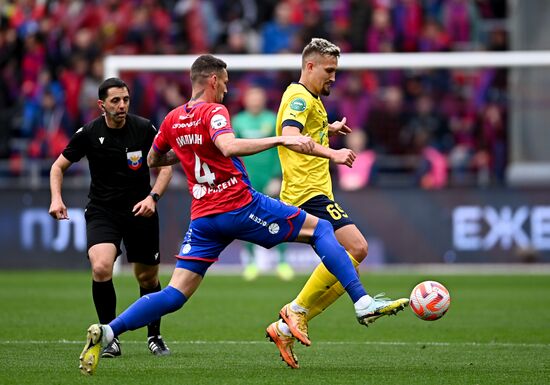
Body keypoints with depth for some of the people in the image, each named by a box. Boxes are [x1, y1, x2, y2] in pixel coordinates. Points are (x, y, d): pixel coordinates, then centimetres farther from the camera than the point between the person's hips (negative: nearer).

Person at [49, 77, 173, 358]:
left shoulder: (144, 129, -8)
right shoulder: (89, 134, -8)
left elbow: (165, 166, 2)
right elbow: (59, 166, 4)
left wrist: (152, 197, -14)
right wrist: (56, 198, -12)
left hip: (140, 211, 1)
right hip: (102, 211, -1)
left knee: (148, 278, 8)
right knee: (101, 267, -25)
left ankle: (154, 336, 32)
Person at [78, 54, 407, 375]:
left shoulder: (173, 120, 11)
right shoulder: (214, 112, -9)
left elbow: (153, 160, 26)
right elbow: (229, 146, -30)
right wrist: (281, 139, -31)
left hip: (203, 218, 6)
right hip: (241, 207, -6)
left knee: (176, 294, 4)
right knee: (320, 229, 6)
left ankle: (107, 332, -15)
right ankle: (362, 303, -6)